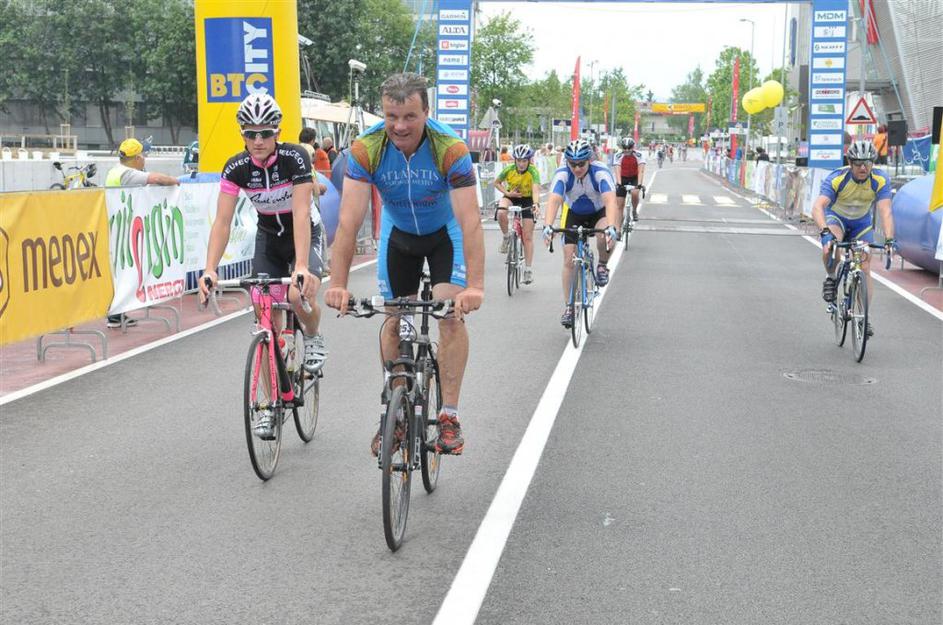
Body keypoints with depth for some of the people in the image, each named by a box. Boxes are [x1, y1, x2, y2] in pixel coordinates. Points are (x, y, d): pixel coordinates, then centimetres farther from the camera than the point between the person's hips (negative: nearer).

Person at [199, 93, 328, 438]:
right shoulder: (236, 167, -17)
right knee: (268, 322, -5)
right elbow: (222, 222, -21)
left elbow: (301, 213, -34)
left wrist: (301, 266, -46)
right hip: (268, 238, 3)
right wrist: (209, 270, -35)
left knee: (299, 296, -32)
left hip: (305, 235, -3)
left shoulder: (295, 157, -25)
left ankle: (313, 338, 4)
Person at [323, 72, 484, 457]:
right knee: (394, 321, 3)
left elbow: (470, 220, -38)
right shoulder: (366, 150, -29)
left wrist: (475, 286, -48)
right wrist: (338, 284, -41)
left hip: (445, 233, -2)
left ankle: (449, 415, -9)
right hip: (398, 233, 2)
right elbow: (349, 220, -32)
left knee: (452, 316, -18)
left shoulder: (451, 149, -33)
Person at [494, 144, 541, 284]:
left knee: (528, 237, -5)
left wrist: (536, 204, -58)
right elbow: (496, 183, -3)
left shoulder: (533, 171, -26)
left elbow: (535, 190, -40)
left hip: (527, 200, -1)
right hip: (511, 197, 1)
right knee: (501, 213, -34)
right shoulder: (509, 169, -19)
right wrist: (507, 193, -20)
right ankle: (506, 237, -5)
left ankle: (528, 269, 2)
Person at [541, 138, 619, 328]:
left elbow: (610, 201, -45)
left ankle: (603, 265, -4)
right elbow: (553, 201, -40)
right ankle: (568, 307, 6)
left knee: (605, 235, -35)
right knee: (569, 260, -6)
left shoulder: (601, 173, -31)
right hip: (574, 214, 2)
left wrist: (611, 227, -61)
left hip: (599, 212, -2)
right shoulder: (562, 174, -27)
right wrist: (548, 226, -57)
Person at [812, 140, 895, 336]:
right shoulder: (836, 179, -32)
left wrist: (889, 240, -49)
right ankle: (831, 279, -1)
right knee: (830, 250, -33)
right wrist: (825, 231, -59)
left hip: (862, 223, 2)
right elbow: (817, 207, -42)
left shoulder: (880, 180, -26)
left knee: (865, 266, -6)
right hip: (836, 218, -2)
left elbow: (885, 211, -34)